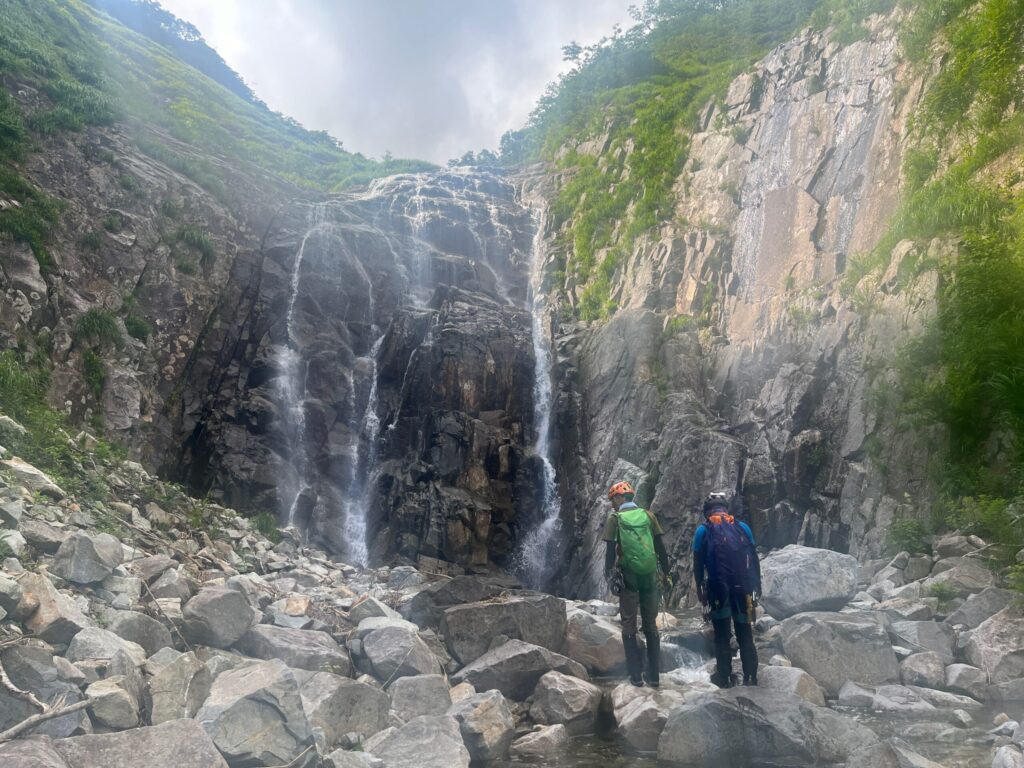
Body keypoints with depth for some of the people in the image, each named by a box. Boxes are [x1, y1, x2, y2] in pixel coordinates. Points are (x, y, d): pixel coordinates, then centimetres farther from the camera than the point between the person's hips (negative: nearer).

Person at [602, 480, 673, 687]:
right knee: (651, 625, 12)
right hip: (650, 575, 3)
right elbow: (660, 547, 4)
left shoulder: (614, 518, -2)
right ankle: (653, 674, 14)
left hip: (628, 576, -3)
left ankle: (636, 675, 4)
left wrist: (608, 576, 1)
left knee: (629, 626, 6)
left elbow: (610, 551, -7)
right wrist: (666, 573, 11)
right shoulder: (648, 515, 5)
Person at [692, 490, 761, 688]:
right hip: (742, 588, 2)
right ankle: (750, 677, 14)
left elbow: (698, 563, 0)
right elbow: (754, 560, 7)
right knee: (745, 635, 12)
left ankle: (725, 677, 14)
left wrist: (700, 589, 9)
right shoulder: (742, 527, 6)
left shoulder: (703, 530, 1)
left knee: (722, 636, 10)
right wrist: (757, 585, 15)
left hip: (718, 589, -2)